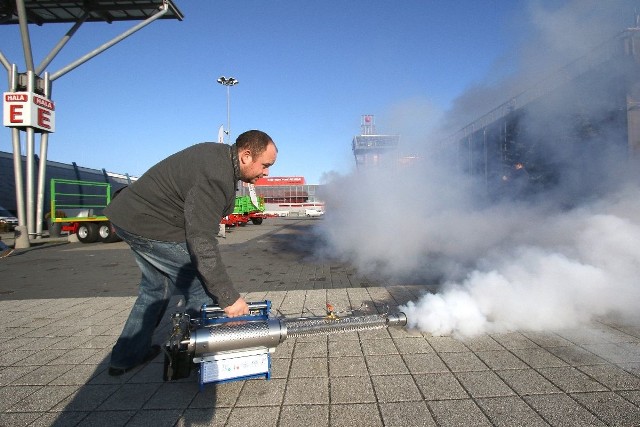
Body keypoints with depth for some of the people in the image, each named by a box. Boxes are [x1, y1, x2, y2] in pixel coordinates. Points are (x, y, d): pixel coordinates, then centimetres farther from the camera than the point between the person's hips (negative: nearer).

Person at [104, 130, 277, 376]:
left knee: (156, 287, 22)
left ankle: (125, 357, 33)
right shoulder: (214, 178, -29)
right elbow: (201, 241, -31)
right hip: (151, 227, -11)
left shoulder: (220, 153, 3)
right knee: (201, 289, -5)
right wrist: (229, 298, -28)